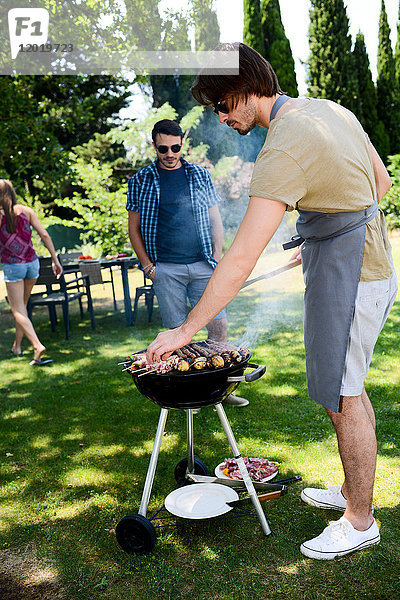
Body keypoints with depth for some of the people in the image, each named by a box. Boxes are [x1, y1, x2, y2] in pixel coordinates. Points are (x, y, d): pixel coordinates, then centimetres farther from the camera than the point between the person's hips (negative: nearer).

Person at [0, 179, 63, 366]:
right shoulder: (25, 211, 0)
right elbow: (44, 235, -4)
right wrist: (55, 259, 1)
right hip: (32, 263, 4)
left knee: (17, 311, 0)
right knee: (22, 305, 20)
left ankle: (37, 346, -18)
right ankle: (17, 346, 29)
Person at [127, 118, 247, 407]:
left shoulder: (200, 175, 12)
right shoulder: (142, 181, 7)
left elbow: (215, 221, 13)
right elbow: (134, 228, 7)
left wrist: (216, 258, 3)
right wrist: (148, 266, -2)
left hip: (202, 266, 2)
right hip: (166, 269, -1)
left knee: (219, 324, -3)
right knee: (177, 330, 2)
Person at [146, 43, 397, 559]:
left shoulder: (283, 149, -23)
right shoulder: (331, 109, 7)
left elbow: (242, 256, -29)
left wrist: (185, 330, -24)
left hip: (346, 278, -10)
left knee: (342, 398, 1)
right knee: (346, 387, 19)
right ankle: (352, 490, 36)